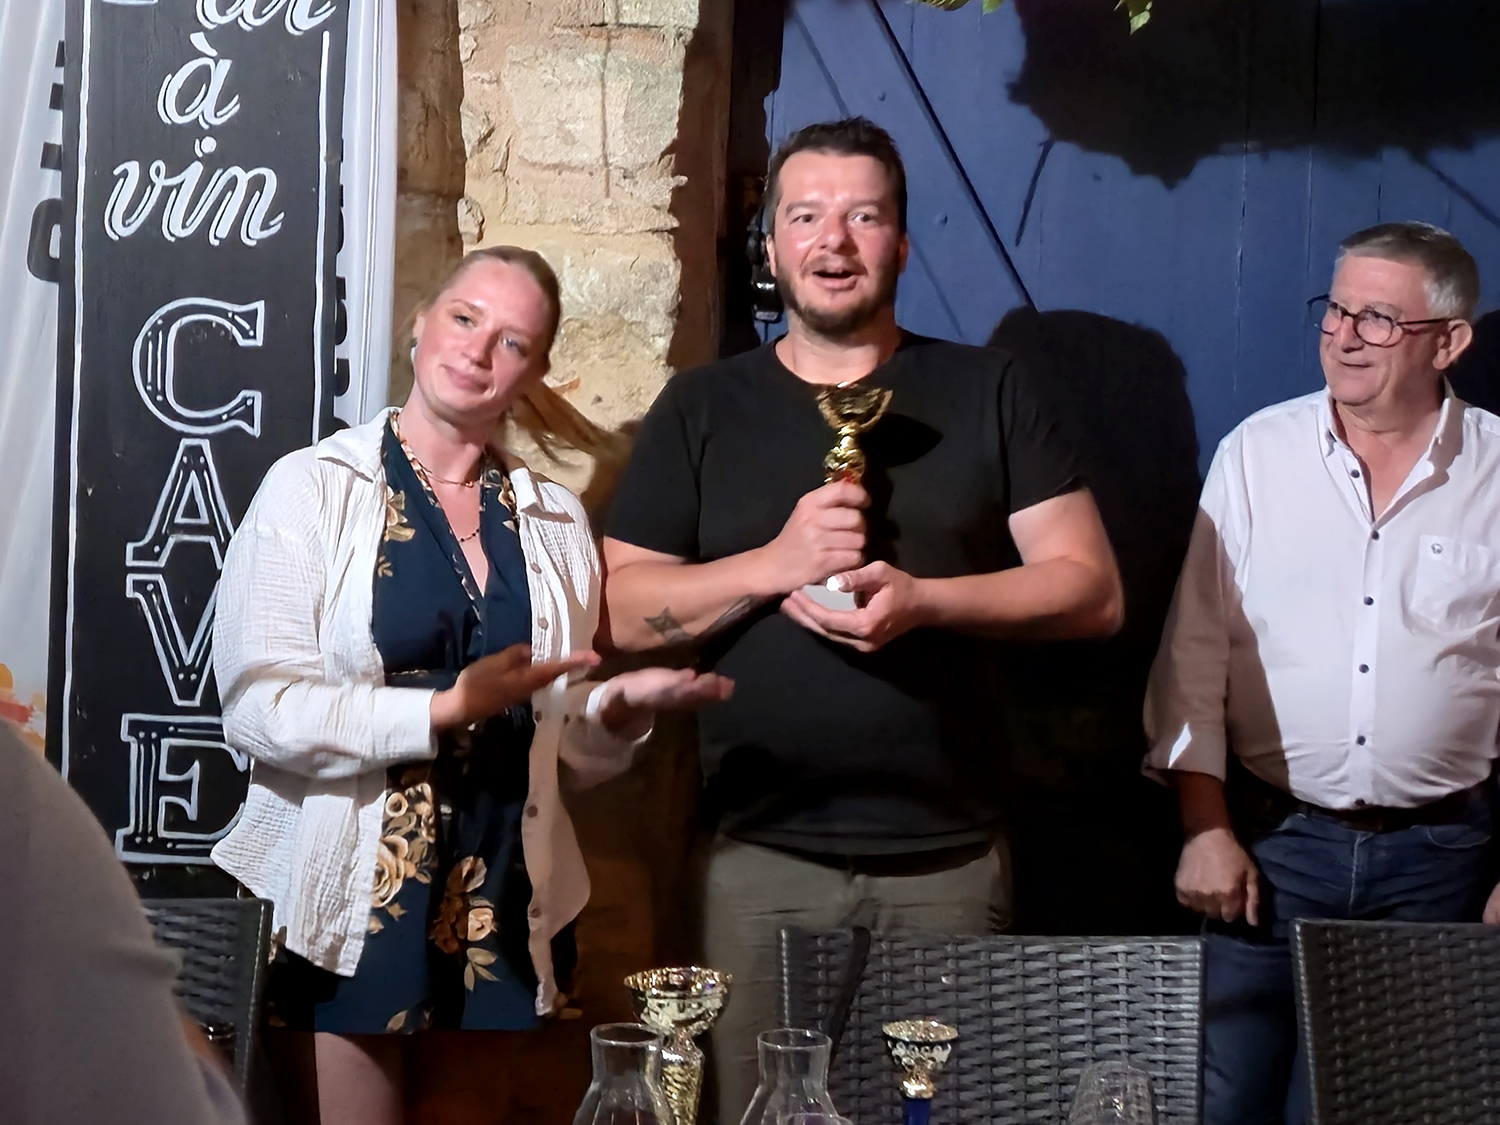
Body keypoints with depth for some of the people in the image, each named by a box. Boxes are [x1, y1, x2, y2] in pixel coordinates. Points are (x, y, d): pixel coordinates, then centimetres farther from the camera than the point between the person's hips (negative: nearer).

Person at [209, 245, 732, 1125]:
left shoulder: (556, 522, 9)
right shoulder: (313, 488, -4)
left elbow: (563, 744, 13)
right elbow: (258, 707, -13)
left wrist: (620, 709, -8)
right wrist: (443, 710, -21)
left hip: (510, 903, 4)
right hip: (356, 899, -4)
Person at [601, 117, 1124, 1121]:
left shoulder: (988, 393, 4)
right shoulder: (700, 409, 6)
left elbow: (1093, 590, -1)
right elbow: (622, 611, 0)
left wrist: (923, 600, -16)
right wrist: (777, 563, -15)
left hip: (952, 857, 0)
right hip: (762, 857, 0)